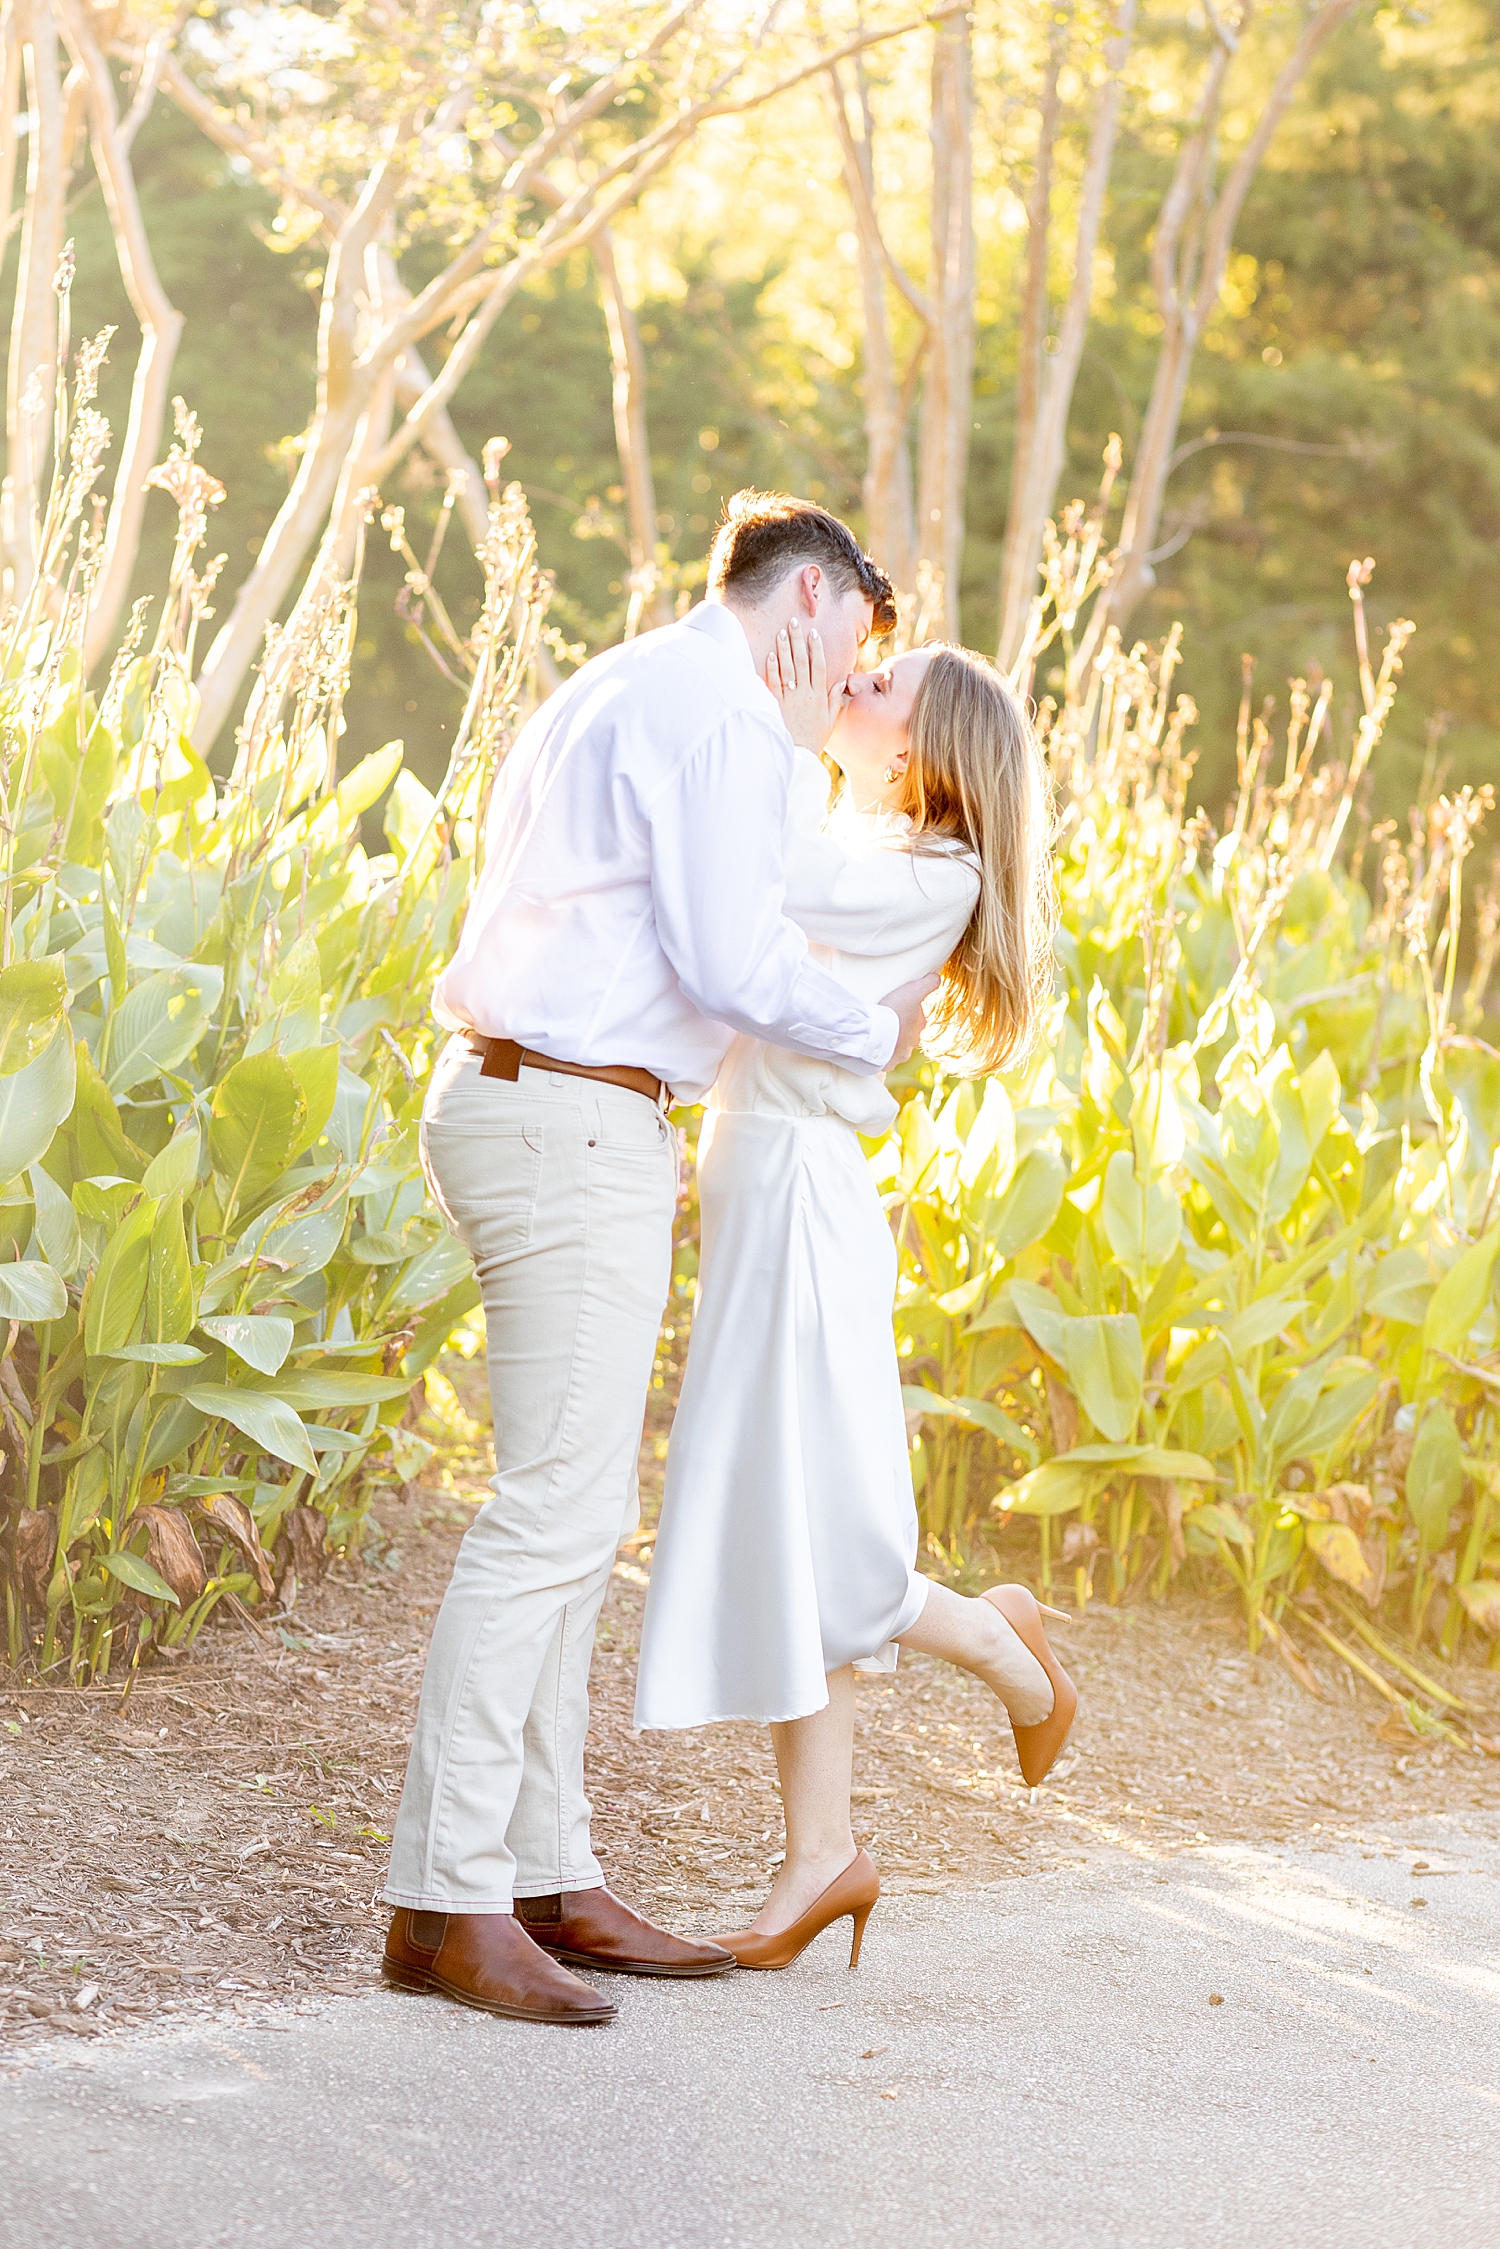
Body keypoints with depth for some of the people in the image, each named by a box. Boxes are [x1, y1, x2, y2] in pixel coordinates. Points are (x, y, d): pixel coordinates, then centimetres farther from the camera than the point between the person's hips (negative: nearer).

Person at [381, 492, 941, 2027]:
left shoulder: (605, 697, 22)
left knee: (572, 1513, 11)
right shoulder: (723, 713, -10)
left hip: (514, 1098, 11)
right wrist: (876, 1033, -1)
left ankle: (549, 1883, 13)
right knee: (555, 1511, -10)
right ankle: (446, 1903, -10)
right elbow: (732, 956, -17)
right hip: (580, 1131, -11)